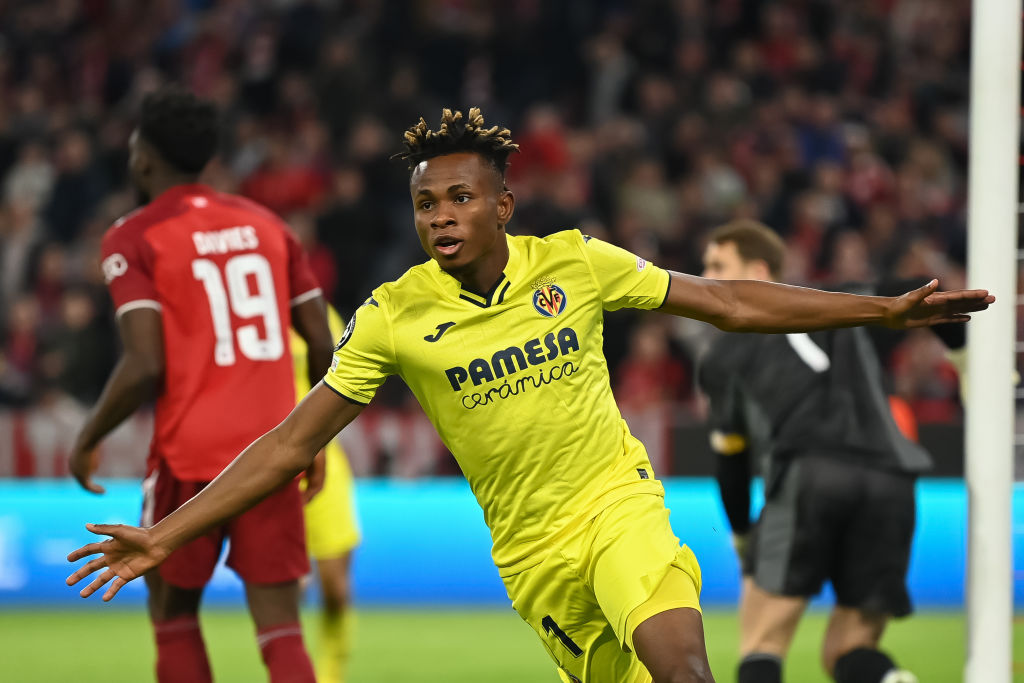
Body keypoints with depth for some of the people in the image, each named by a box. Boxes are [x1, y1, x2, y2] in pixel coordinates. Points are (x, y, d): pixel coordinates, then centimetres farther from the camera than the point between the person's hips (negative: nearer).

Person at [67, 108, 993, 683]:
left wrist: (889, 308, 0)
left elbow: (730, 303, 2)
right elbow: (292, 443, -5)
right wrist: (166, 536, -12)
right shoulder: (394, 316, -8)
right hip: (530, 547, 1)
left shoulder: (574, 264, -6)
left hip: (619, 502, -1)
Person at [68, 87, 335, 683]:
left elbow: (146, 366, -14)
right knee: (280, 627, 0)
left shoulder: (134, 238, -4)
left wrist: (87, 441, 0)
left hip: (189, 455, -3)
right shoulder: (266, 224, 12)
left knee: (172, 612, 17)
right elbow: (324, 347, 9)